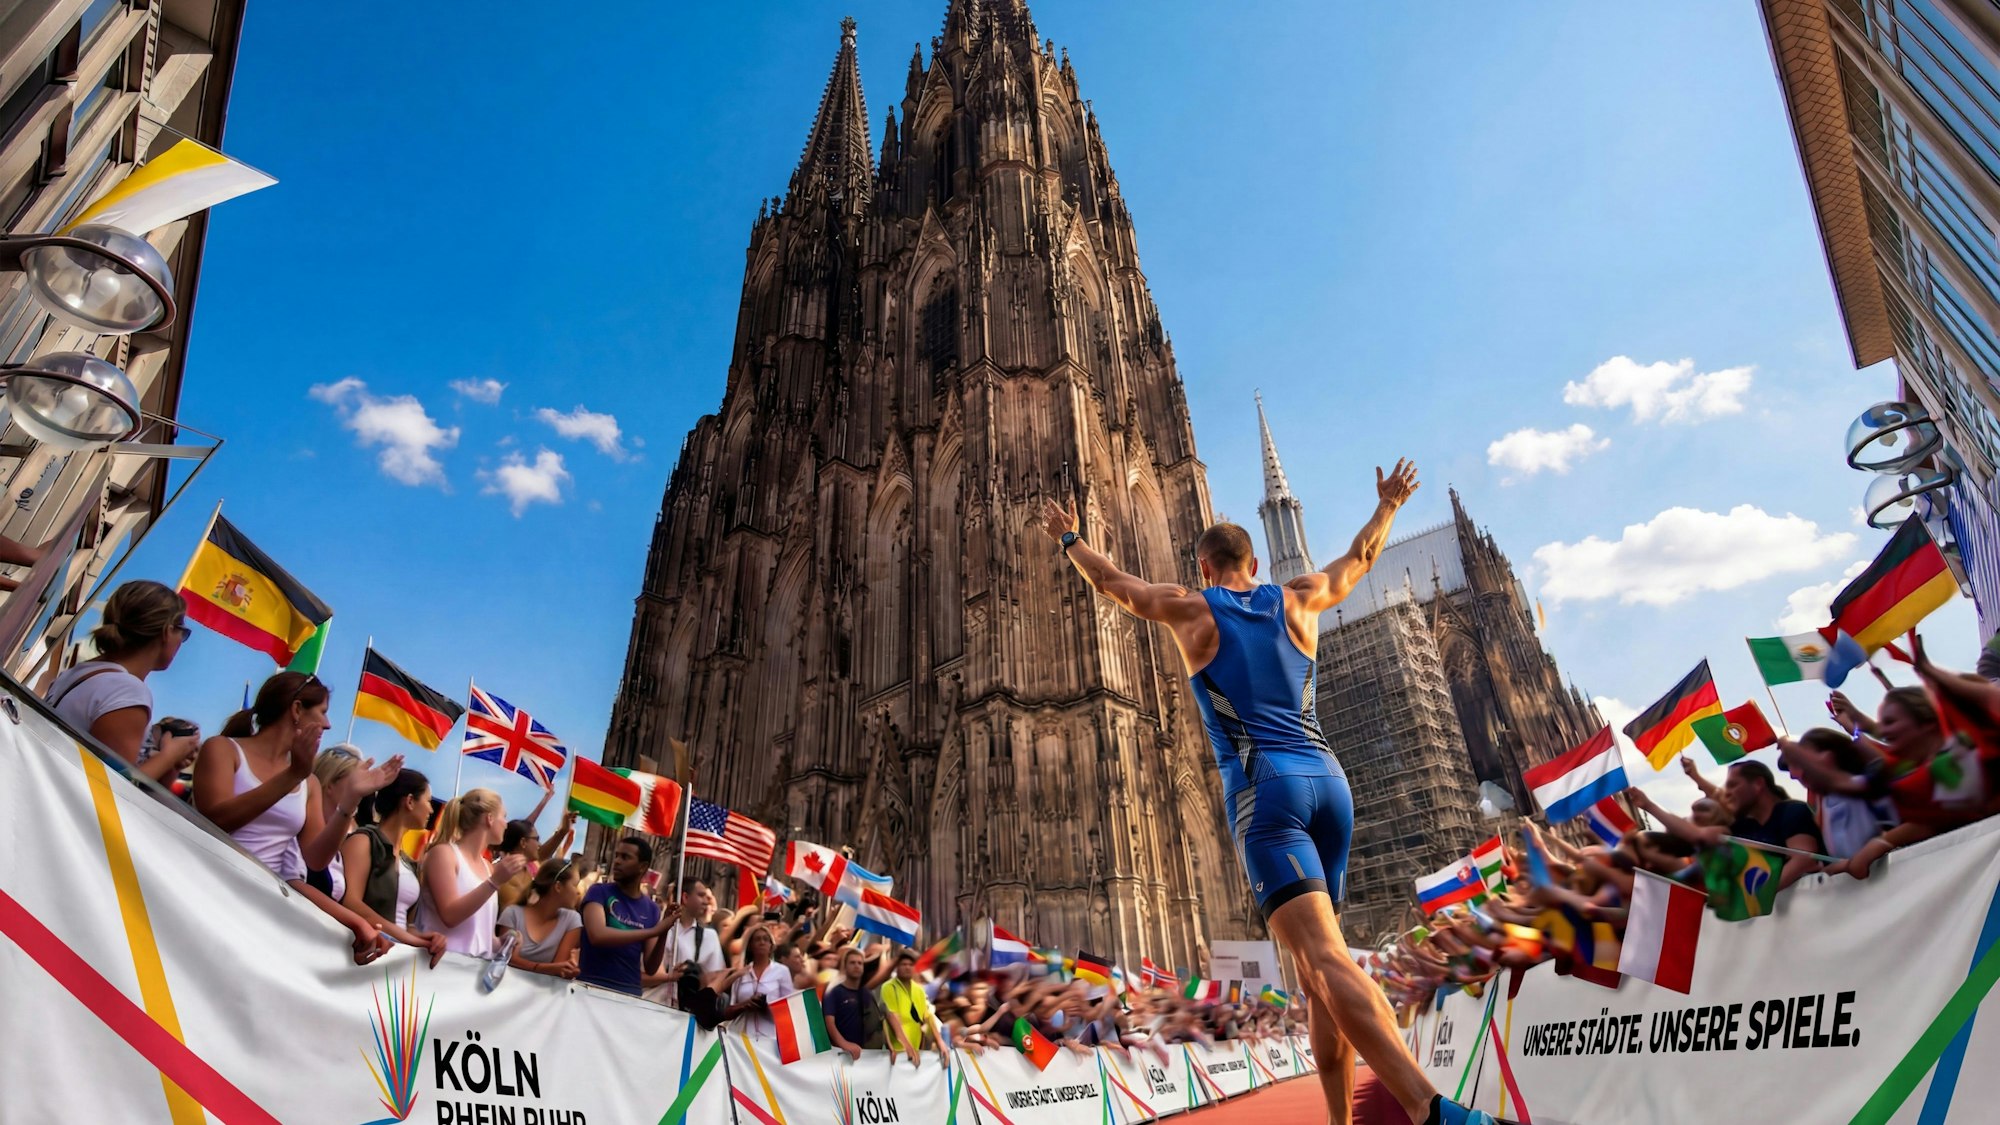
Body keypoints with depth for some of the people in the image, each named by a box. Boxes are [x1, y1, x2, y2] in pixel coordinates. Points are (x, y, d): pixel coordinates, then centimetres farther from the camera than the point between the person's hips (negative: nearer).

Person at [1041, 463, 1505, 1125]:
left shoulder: (1191, 609, 8)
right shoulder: (1297, 601, 16)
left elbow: (1111, 582, 23)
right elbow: (1359, 558, 35)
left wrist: (1069, 538, 41)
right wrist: (1388, 504, 53)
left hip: (1263, 787, -5)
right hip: (1328, 780, 5)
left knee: (1325, 959, -17)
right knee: (1319, 967, 12)